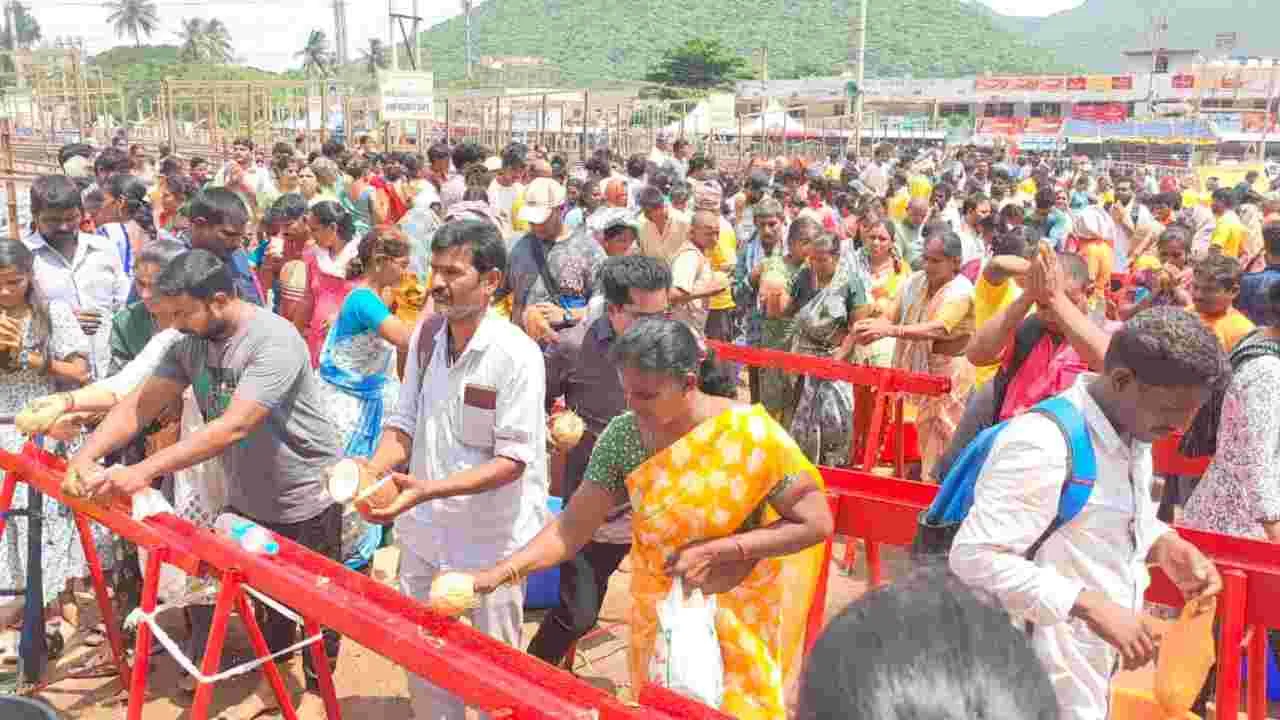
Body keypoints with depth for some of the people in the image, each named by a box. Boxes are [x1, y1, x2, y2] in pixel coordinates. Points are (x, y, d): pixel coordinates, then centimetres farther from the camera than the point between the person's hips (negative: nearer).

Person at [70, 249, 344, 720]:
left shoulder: (274, 340, -29)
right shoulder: (191, 342, -4)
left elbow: (234, 426, -36)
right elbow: (140, 404, -4)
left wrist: (146, 470, -38)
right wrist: (87, 455, -20)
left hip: (305, 499, -7)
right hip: (247, 497, 7)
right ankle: (271, 682, 42)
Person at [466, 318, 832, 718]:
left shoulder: (748, 433, -23)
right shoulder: (624, 435, -13)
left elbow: (816, 523, -17)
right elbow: (574, 525, -12)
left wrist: (715, 550, -23)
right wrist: (498, 573, -25)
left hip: (738, 618, -3)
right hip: (661, 613, 3)